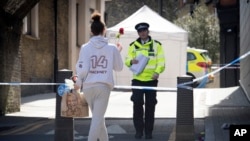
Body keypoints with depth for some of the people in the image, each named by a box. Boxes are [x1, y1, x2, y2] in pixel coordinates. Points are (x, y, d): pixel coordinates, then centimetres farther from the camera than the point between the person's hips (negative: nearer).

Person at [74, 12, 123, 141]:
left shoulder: (85, 48, -3)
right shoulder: (112, 48, -2)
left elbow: (82, 69, -8)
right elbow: (119, 67, 9)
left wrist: (78, 83, 9)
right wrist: (118, 52, 25)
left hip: (88, 86, 2)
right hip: (103, 86, -2)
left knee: (98, 116, 20)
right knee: (97, 118, -3)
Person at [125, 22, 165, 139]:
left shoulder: (156, 45, 4)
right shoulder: (133, 46, 9)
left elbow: (161, 61, -1)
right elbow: (127, 60, 5)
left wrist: (157, 72, -18)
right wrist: (131, 61, -19)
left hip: (151, 80, -1)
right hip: (137, 79, 1)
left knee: (150, 106, 3)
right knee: (137, 105, -4)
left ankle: (148, 131, 11)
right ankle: (139, 130, 5)